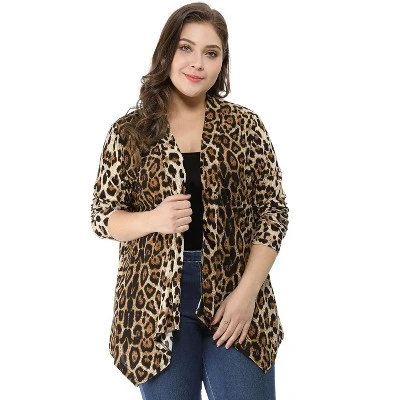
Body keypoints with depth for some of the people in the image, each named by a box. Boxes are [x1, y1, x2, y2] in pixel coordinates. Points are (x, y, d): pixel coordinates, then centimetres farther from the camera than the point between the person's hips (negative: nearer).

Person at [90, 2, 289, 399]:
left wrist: (246, 291, -10)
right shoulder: (129, 132, 2)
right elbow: (102, 216, 5)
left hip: (235, 295, 0)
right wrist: (152, 220, -16)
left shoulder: (245, 125, 2)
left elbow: (273, 211, 1)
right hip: (157, 300, 0)